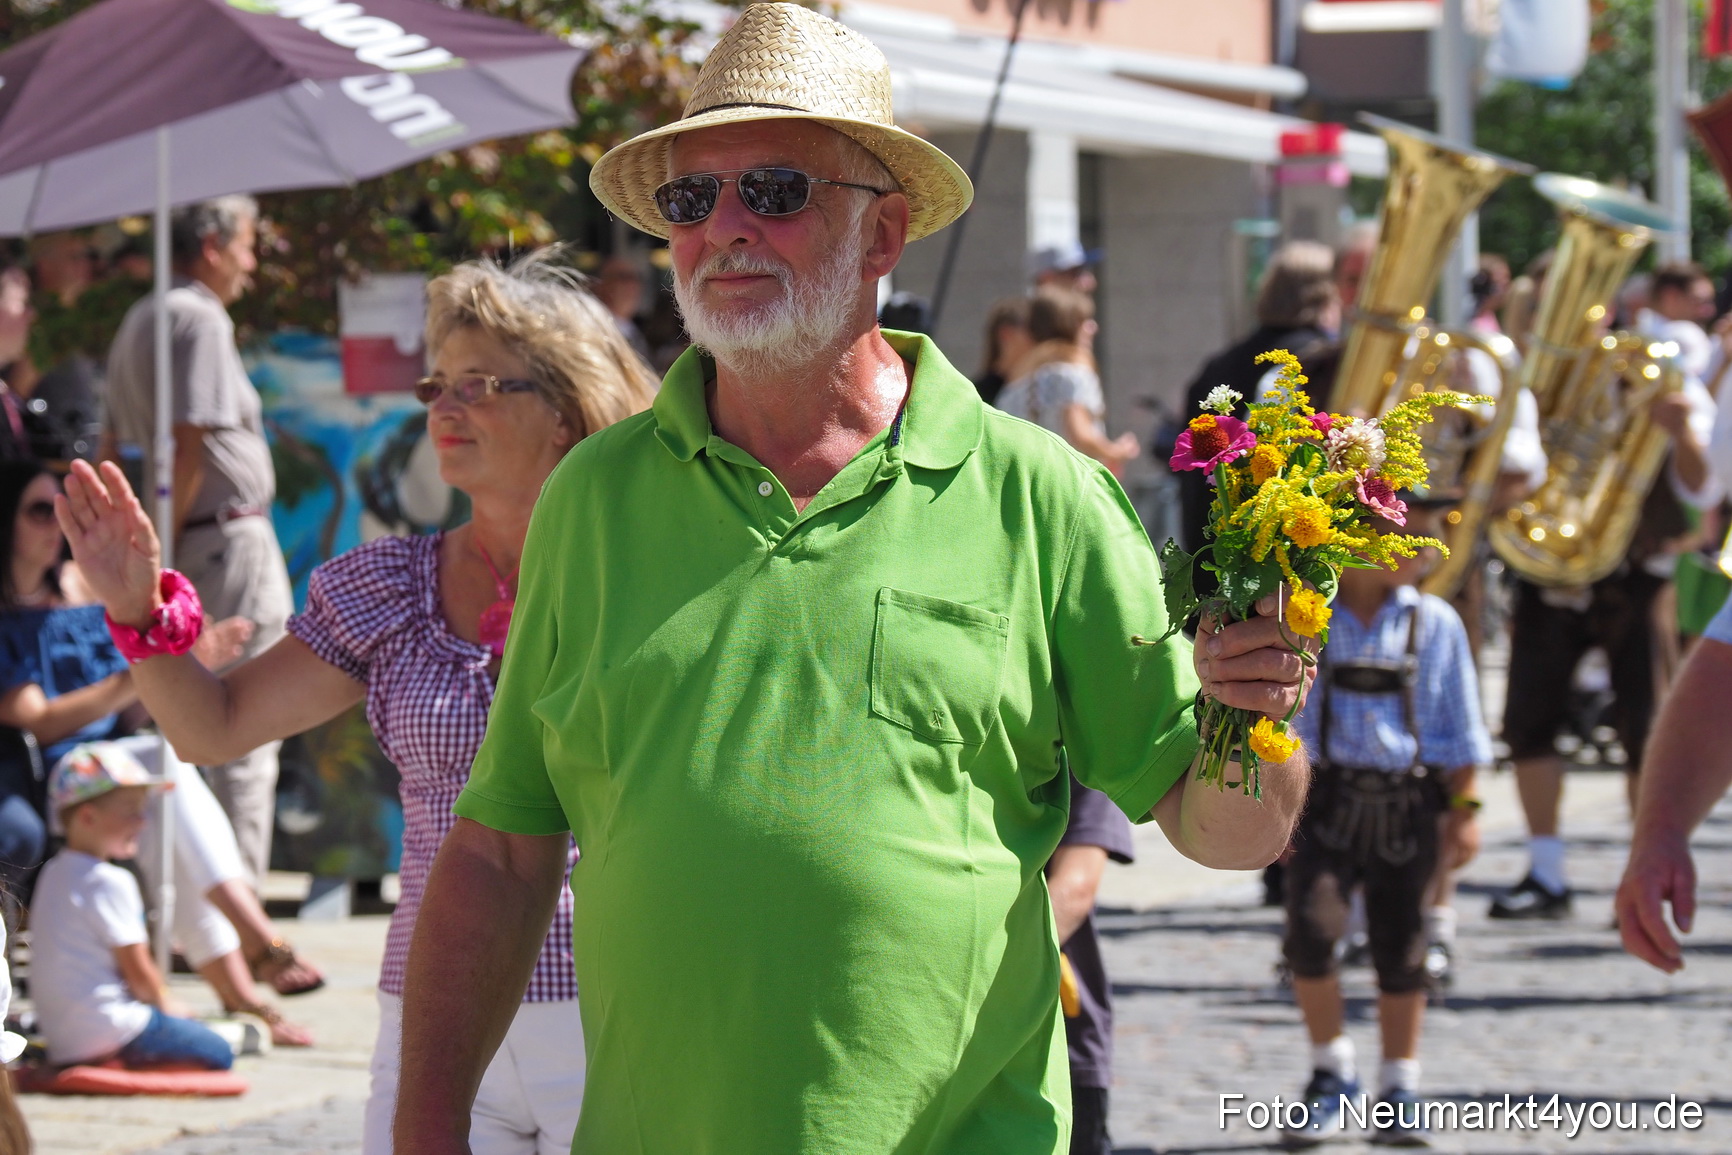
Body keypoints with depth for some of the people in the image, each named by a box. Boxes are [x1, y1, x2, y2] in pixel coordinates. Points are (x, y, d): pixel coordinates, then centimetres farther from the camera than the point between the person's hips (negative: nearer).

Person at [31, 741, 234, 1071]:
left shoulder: (53, 874, 14)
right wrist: (165, 1003, 8)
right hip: (109, 1029, -9)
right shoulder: (109, 882, -15)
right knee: (219, 1053, -4)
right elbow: (137, 970, -12)